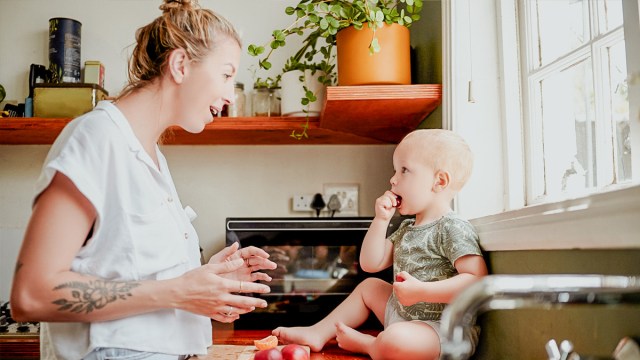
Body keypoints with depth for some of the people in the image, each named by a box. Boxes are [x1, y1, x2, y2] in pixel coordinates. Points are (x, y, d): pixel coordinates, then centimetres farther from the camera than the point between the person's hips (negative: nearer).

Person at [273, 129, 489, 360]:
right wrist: (381, 220, -2)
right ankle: (318, 333, 26)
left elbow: (478, 280, -27)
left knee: (392, 341, -36)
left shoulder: (453, 229, -18)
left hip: (444, 329, -10)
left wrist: (421, 291, -31)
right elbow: (371, 264, 9)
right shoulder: (407, 229, 11)